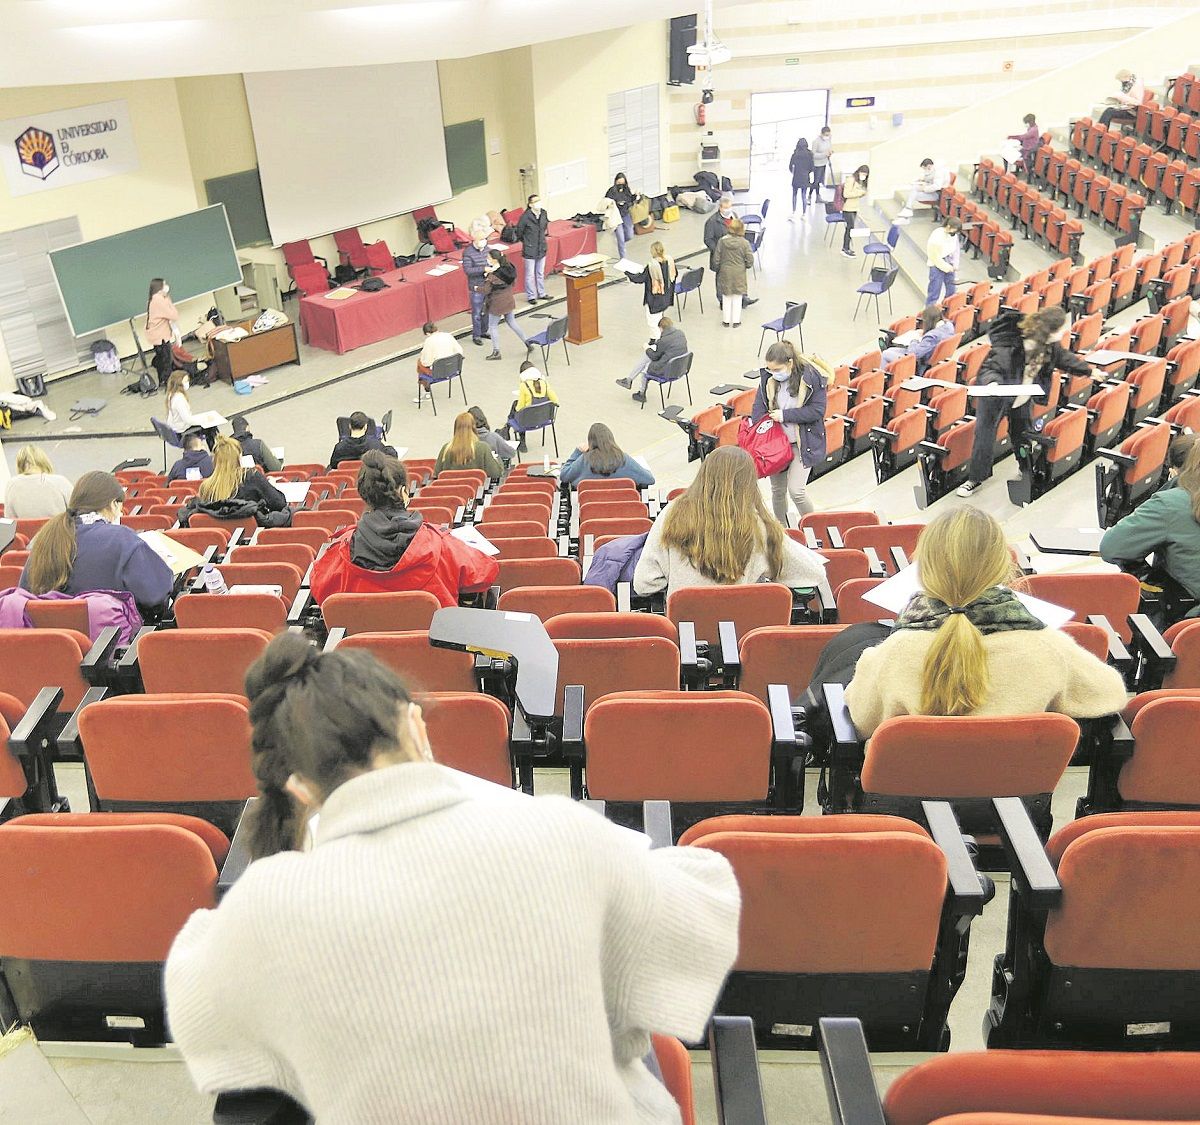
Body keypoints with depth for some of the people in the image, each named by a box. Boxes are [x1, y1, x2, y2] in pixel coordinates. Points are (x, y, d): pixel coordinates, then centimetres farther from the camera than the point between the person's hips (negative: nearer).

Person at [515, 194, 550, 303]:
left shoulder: (543, 213, -3)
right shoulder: (526, 217, -20)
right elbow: (519, 232, -7)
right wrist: (526, 242, 4)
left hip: (542, 248, 6)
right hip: (530, 250, -6)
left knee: (541, 273, 18)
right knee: (530, 274, 4)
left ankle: (541, 294, 31)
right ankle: (531, 296, 16)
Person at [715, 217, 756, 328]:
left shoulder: (722, 241, -10)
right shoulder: (744, 243, -14)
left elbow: (717, 259, -6)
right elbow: (750, 260, -10)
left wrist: (718, 269, 11)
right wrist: (745, 266, 11)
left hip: (725, 272, 1)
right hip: (739, 273, -1)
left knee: (726, 297, 14)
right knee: (737, 297, 11)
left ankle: (726, 320, 21)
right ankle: (736, 321, 17)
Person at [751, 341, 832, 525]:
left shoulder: (812, 377, -16)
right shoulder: (768, 377, -5)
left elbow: (817, 410, -16)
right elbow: (759, 408, -1)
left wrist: (784, 415, -19)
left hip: (803, 443, -4)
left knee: (795, 490, -10)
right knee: (777, 489, 14)